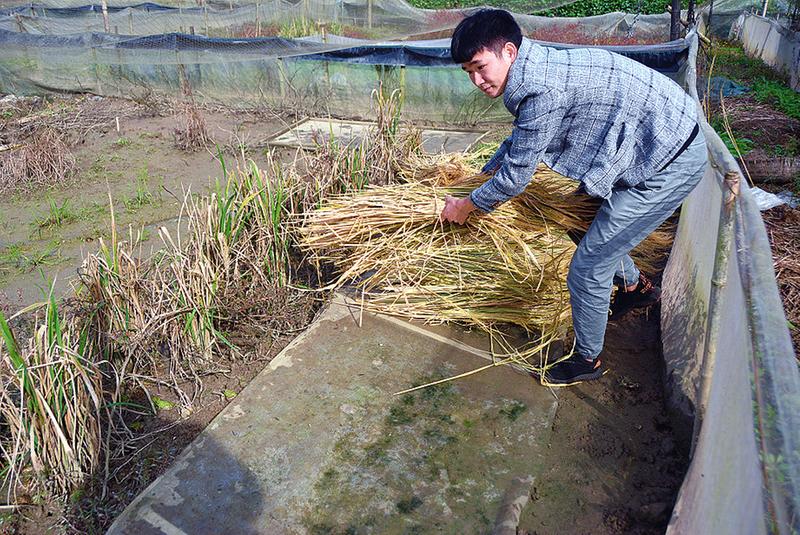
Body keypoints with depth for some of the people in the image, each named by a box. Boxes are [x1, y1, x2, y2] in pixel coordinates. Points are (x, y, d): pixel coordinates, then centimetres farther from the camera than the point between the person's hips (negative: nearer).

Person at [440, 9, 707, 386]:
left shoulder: (542, 90, -27)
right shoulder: (538, 69, 4)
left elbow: (515, 177, -17)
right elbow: (517, 141, 22)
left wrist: (465, 206, -1)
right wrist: (482, 178, 30)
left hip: (671, 163, -10)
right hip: (662, 143, 10)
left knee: (587, 268, -5)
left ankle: (587, 361, 18)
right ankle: (636, 287, 49)